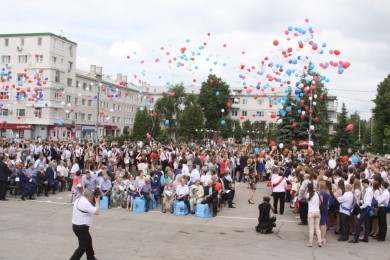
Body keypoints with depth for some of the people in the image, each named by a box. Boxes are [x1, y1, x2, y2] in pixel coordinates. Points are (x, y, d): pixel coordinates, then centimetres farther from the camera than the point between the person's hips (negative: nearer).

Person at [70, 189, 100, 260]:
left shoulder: (79, 200, 7)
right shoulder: (85, 203, -23)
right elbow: (96, 212, -25)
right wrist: (97, 202, -10)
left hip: (76, 225, 11)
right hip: (81, 228, -11)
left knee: (88, 241, 24)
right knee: (83, 247, -2)